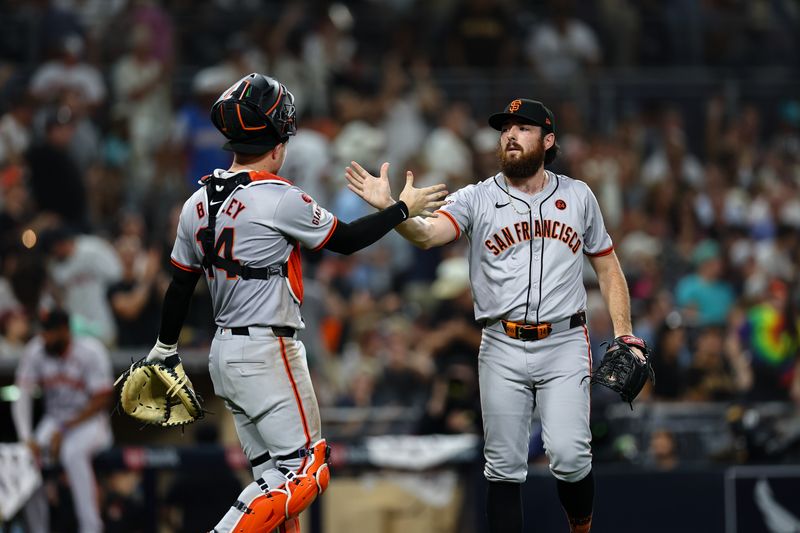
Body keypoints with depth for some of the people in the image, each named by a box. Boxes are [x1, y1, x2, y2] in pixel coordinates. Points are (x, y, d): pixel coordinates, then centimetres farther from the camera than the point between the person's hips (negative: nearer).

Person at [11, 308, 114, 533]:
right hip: (54, 421, 4)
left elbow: (101, 401, -15)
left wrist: (64, 430, -19)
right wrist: (26, 438, -21)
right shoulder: (35, 352, -5)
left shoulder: (90, 352, -16)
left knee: (72, 452, -36)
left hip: (88, 422, -4)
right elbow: (22, 397, -7)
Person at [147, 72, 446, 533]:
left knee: (274, 475, 12)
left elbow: (181, 285, 13)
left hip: (224, 353, 9)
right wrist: (404, 209, 10)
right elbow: (346, 239, -4)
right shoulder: (278, 199, -15)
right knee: (304, 472, -7)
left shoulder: (199, 204, 6)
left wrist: (164, 350, 25)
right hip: (268, 355, -8)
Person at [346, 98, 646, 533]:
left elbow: (607, 268, 14)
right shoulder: (477, 199, 1)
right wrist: (389, 208, -38)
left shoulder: (578, 197, 7)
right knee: (503, 465, 2)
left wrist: (623, 335, 4)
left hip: (564, 346, 0)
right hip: (502, 350, 0)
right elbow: (427, 234, -17)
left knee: (569, 456, -12)